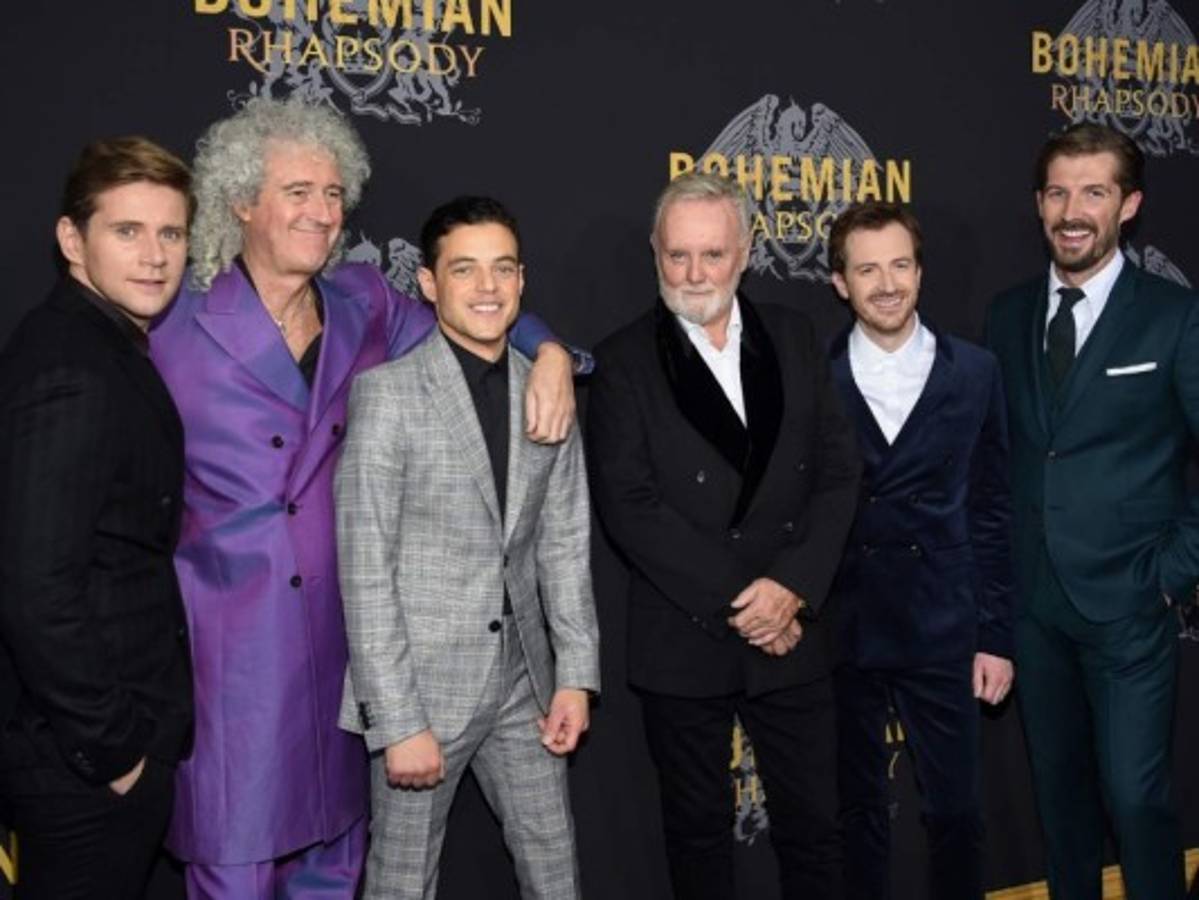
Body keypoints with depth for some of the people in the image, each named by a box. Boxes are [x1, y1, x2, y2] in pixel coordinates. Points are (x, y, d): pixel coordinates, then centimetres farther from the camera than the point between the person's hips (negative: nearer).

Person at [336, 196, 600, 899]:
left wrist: (576, 675, 3)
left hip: (523, 679, 5)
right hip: (424, 681, -4)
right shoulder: (388, 391, -11)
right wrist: (397, 721, -15)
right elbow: (365, 569, -13)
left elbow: (565, 544, 9)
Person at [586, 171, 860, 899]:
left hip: (792, 632, 2)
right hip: (685, 643, -2)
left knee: (814, 825, 12)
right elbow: (629, 505, -12)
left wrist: (793, 586, -12)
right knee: (699, 830, 14)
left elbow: (838, 472, 2)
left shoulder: (795, 339, 5)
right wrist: (735, 601, -15)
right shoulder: (626, 361, -4)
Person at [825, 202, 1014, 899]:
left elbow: (992, 512, 3)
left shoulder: (975, 372, 1)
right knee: (859, 809, 14)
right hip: (843, 631, 0)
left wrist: (997, 635, 1)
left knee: (957, 809, 9)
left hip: (943, 631, 1)